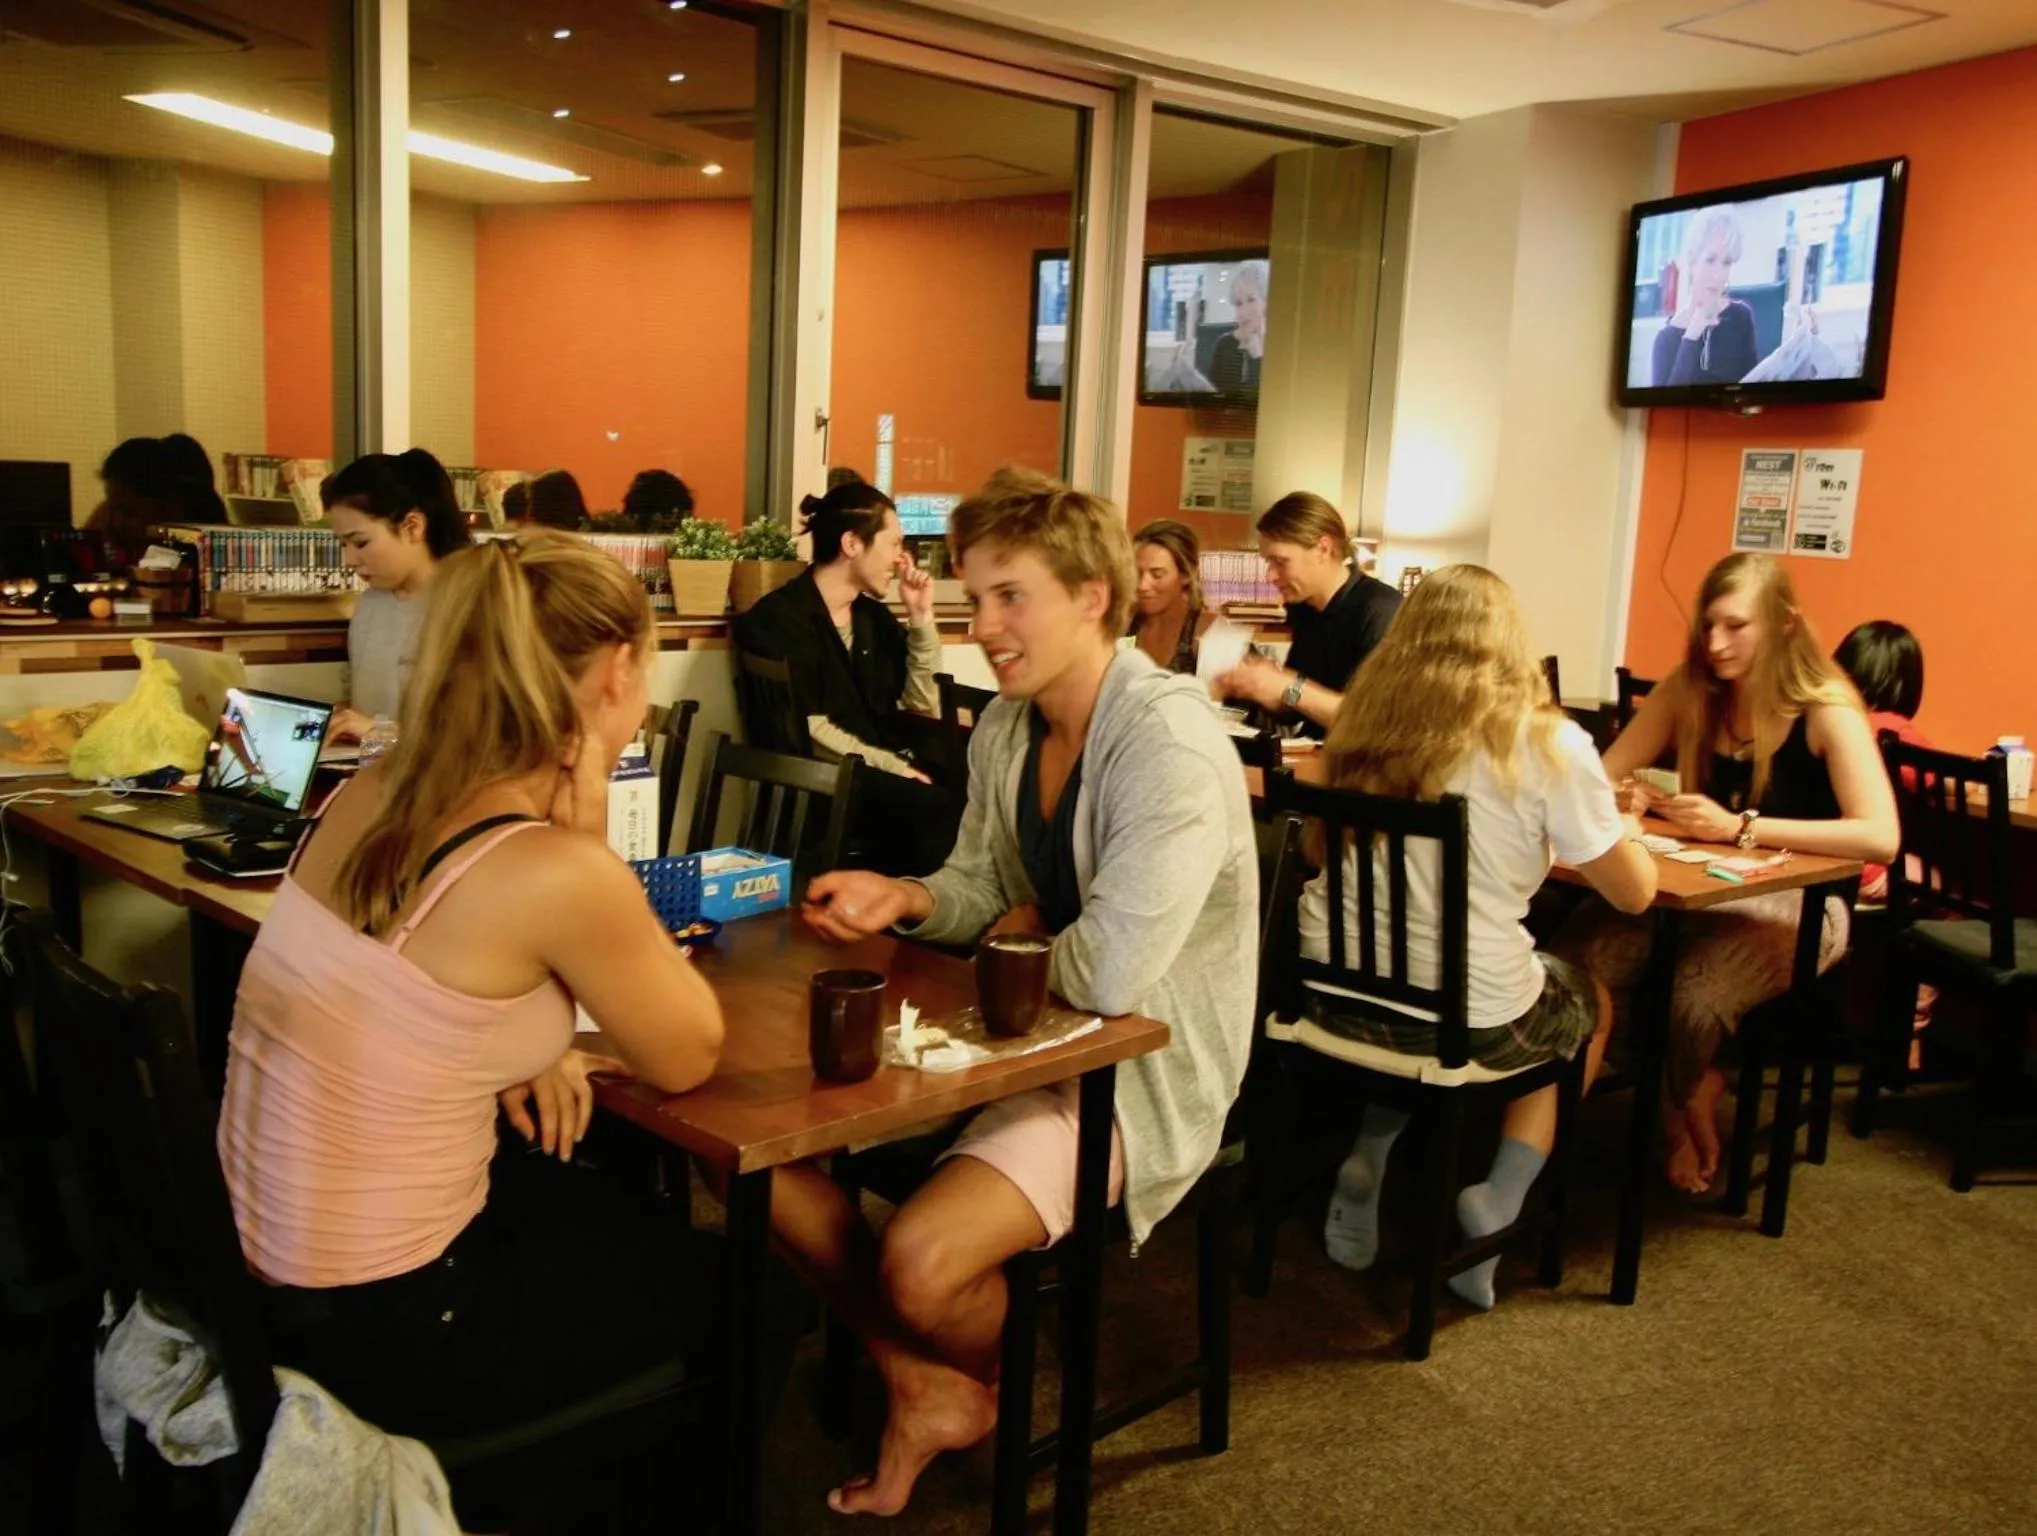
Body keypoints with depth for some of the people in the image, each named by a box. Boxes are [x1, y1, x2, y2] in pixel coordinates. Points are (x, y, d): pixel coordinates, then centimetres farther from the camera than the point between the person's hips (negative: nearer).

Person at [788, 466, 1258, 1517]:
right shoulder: (1003, 728, 4)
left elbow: (1112, 973, -32)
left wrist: (1021, 935, -10)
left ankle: (985, 1385, 12)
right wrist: (902, 899, -8)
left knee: (920, 1263, -27)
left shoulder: (1170, 747, -24)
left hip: (1138, 1073, -9)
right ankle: (925, 1389, 15)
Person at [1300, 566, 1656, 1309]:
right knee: (1592, 1004, 28)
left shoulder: (1367, 718, 2)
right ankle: (1497, 1203, 14)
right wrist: (1619, 826, 19)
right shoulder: (1546, 742, -10)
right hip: (1466, 1018, -3)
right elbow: (1634, 892, -3)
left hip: (1335, 995, 4)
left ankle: (1366, 1165, 19)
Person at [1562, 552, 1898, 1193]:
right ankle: (1689, 1100, 1)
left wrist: (1741, 827, -30)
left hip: (1796, 902, -4)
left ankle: (1685, 1104, 4)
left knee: (1694, 996, -34)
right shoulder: (1686, 692, 1)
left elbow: (1880, 838, -24)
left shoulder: (1827, 710, -12)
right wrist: (1625, 799, -19)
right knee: (1571, 964, -25)